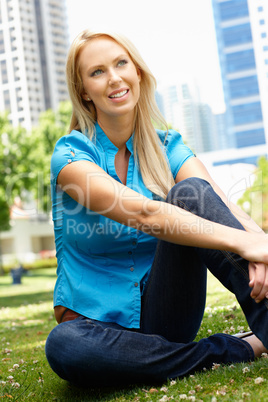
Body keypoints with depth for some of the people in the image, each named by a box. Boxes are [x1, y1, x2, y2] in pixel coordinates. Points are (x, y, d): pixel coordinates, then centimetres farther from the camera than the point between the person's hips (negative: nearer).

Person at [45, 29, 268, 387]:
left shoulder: (167, 148, 3)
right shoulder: (71, 154, -11)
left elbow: (223, 206, -17)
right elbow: (145, 214, -29)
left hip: (162, 312, 2)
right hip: (97, 322, -2)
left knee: (190, 193, -21)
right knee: (64, 346, -40)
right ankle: (237, 350, -25)